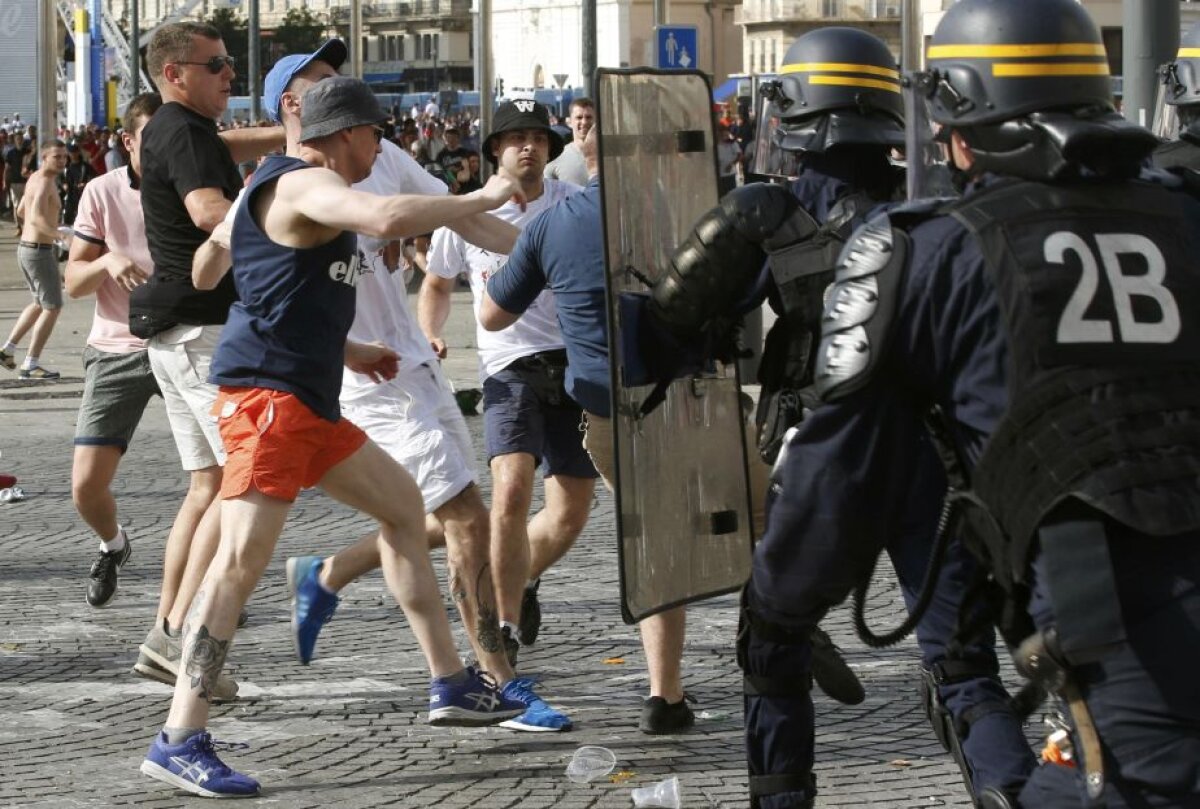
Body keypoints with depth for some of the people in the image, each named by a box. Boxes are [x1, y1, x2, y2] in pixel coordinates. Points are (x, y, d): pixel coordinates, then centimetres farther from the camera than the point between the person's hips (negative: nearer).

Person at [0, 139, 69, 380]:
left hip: (25, 249, 10)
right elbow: (36, 217, -33)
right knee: (52, 307, -2)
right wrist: (60, 234, -41)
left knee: (40, 303, 24)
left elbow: (21, 211, 27)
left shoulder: (34, 178, 12)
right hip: (40, 252, -10)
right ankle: (31, 364, -2)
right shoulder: (45, 182, -18)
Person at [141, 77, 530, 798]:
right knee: (243, 557, -18)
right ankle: (181, 741, -21)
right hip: (268, 394, -12)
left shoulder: (297, 190, 21)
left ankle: (452, 685, 30)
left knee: (403, 505, 22)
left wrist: (346, 350, 29)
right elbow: (389, 218, -32)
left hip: (308, 402, 12)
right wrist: (483, 198, -20)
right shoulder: (307, 185, -13)